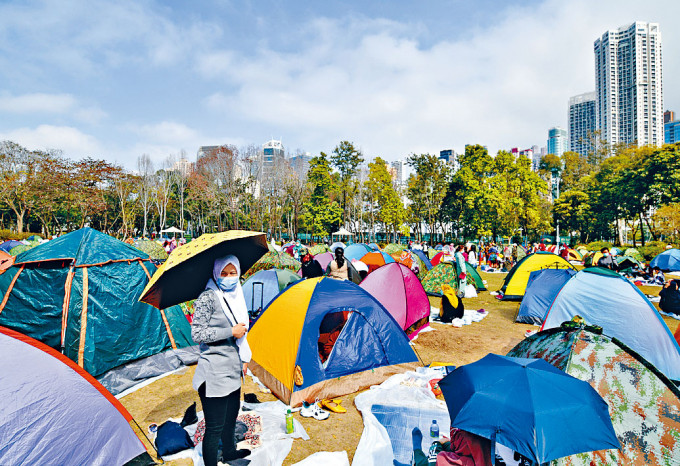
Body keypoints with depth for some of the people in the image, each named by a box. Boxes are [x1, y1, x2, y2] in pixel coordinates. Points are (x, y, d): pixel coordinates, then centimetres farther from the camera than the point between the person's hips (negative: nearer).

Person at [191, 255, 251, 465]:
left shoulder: (235, 295, 8)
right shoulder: (208, 298, -17)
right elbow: (197, 334, -21)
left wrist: (244, 357, 19)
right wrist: (231, 332, -19)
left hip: (232, 369, 9)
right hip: (214, 372, -8)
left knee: (231, 416, 26)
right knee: (215, 427, 2)